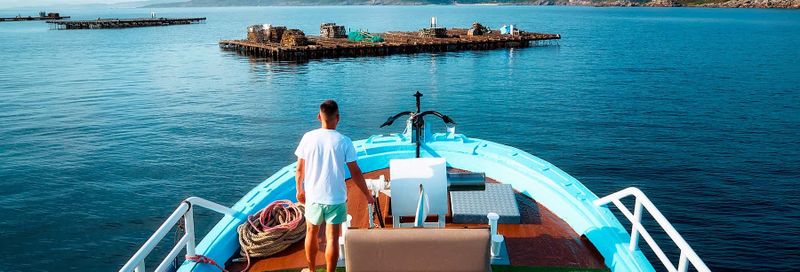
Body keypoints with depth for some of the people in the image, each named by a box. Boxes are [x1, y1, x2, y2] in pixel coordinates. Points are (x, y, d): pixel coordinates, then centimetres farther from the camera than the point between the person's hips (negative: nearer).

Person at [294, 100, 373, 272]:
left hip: (313, 196, 2)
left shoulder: (308, 137, -7)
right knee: (332, 239, 6)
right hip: (336, 198, -2)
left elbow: (300, 169, 0)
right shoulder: (344, 142, -11)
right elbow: (355, 172, -8)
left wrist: (300, 190, 17)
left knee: (311, 233, 21)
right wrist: (367, 195, 3)